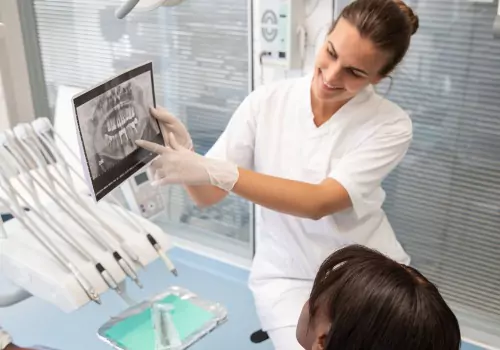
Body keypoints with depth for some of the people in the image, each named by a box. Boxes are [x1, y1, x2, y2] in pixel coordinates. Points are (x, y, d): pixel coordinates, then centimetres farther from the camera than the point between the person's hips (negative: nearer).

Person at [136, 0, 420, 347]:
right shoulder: (268, 101, -8)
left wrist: (215, 171, -34)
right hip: (289, 276, 0)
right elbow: (208, 195, -7)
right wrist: (186, 153, -28)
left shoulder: (391, 124, -13)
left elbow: (320, 202, -26)